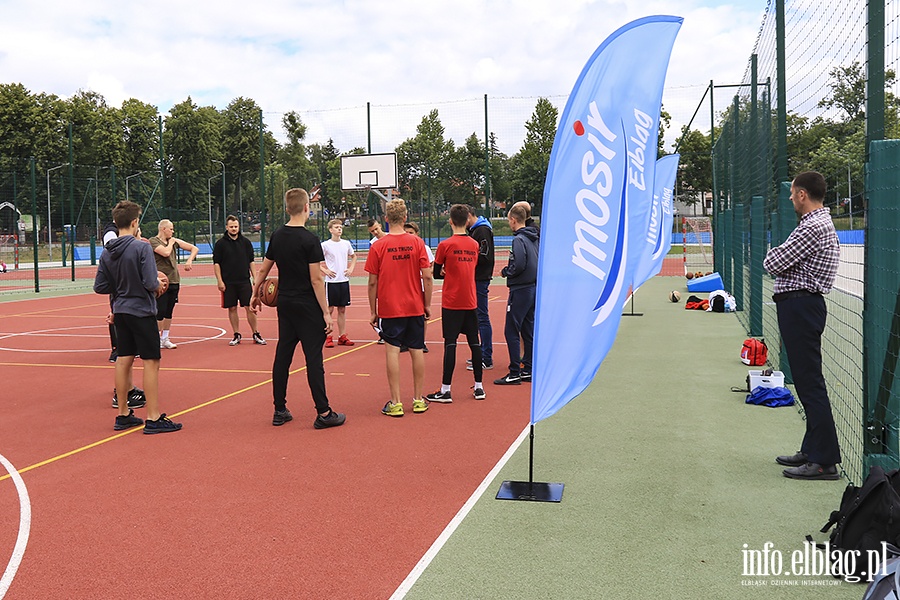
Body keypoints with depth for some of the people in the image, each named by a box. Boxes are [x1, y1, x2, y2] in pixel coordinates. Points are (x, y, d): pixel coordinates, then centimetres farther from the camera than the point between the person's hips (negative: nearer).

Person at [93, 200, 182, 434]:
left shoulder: (106, 253, 3)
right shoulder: (141, 248, -16)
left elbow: (100, 287, 5)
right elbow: (150, 283, -22)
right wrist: (159, 283, -1)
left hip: (120, 312, 7)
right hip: (141, 311, -7)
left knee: (124, 360, 14)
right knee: (151, 361, -1)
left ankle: (123, 414, 22)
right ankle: (153, 418, 2)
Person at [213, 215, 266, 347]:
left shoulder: (245, 242, 7)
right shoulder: (220, 244, 1)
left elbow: (251, 262, 11)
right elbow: (216, 263, 1)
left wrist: (255, 278, 5)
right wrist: (219, 281, -7)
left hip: (244, 281, 1)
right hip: (228, 282, -1)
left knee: (250, 307, -1)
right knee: (232, 309, 4)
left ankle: (256, 334, 8)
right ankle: (236, 335, 14)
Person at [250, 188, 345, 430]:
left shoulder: (277, 236, 5)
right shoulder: (309, 240, -15)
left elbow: (263, 269, 14)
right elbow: (316, 279, -16)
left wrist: (255, 294, 28)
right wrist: (326, 312, -13)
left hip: (284, 303, 7)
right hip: (307, 307, -7)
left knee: (282, 355, 11)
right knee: (313, 357, -3)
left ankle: (280, 410, 18)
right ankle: (323, 413, 1)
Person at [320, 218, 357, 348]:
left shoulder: (346, 244, 7)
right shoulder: (325, 245, -6)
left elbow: (353, 256, 24)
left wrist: (351, 268, 9)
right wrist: (325, 270, -11)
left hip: (344, 280, 4)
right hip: (331, 281, -4)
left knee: (342, 309, 8)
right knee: (329, 309, 0)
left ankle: (342, 337, 15)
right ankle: (328, 338, 6)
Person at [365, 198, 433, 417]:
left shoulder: (378, 246, -6)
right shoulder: (417, 243, -3)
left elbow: (372, 282, -4)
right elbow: (427, 277, -4)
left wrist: (373, 311, 4)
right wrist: (428, 305, 6)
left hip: (389, 309, -2)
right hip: (415, 308, 2)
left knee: (392, 351, 1)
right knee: (416, 351, 9)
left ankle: (395, 403, -1)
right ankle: (418, 399, 16)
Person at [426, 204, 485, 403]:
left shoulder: (445, 245, -10)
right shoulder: (474, 245, 5)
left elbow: (436, 273, -3)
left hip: (451, 302, -4)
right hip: (471, 301, 4)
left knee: (450, 343, -2)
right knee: (474, 342, 9)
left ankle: (445, 390, 0)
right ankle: (479, 387, 15)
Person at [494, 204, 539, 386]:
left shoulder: (519, 239, -15)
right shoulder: (535, 238, 11)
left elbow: (518, 266, -23)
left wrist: (505, 271, -6)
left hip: (520, 290, -9)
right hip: (534, 287, 9)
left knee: (511, 331, -4)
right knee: (528, 330, 13)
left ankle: (515, 373, -4)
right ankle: (528, 369, 18)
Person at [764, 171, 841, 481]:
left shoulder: (813, 228, -16)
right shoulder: (821, 223, 19)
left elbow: (772, 264, -16)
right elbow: (781, 263, 19)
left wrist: (775, 253, 4)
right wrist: (781, 254, -1)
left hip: (800, 306, -11)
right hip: (801, 306, 11)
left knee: (810, 382, -9)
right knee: (806, 381, 14)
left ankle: (824, 460, -6)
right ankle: (813, 449, 23)